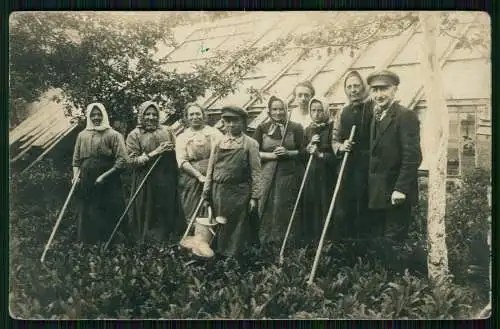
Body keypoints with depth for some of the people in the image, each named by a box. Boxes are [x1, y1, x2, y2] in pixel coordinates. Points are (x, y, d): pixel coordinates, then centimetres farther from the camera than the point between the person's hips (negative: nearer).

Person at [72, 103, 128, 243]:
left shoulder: (113, 135, -3)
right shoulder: (82, 135, 11)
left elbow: (122, 160, -10)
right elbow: (76, 159, 16)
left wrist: (104, 176, -15)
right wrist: (76, 175, -1)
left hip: (108, 185, -4)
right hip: (86, 185, 4)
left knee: (107, 219, -1)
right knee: (87, 218, 8)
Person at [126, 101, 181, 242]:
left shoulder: (167, 131, 10)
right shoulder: (134, 135, 1)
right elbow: (133, 161, -8)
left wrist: (171, 149, -1)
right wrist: (154, 153, -15)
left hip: (167, 182, 3)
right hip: (146, 184, -3)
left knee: (167, 216, 7)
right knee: (148, 218, 2)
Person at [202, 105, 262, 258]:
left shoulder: (250, 144, 0)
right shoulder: (218, 143, 10)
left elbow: (256, 172, -2)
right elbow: (210, 169, 10)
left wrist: (254, 196, -7)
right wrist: (206, 194, 6)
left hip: (239, 193, -3)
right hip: (218, 192, 3)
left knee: (236, 227, 4)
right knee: (217, 226, 10)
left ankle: (233, 256, 16)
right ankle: (218, 253, 23)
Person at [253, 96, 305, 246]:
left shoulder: (295, 128, 5)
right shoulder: (262, 128, 8)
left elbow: (303, 151, 3)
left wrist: (288, 152, -14)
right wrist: (271, 155, -11)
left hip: (290, 175, 0)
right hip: (268, 176, 1)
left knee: (287, 210, 2)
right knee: (267, 209, -2)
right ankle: (266, 242, 10)